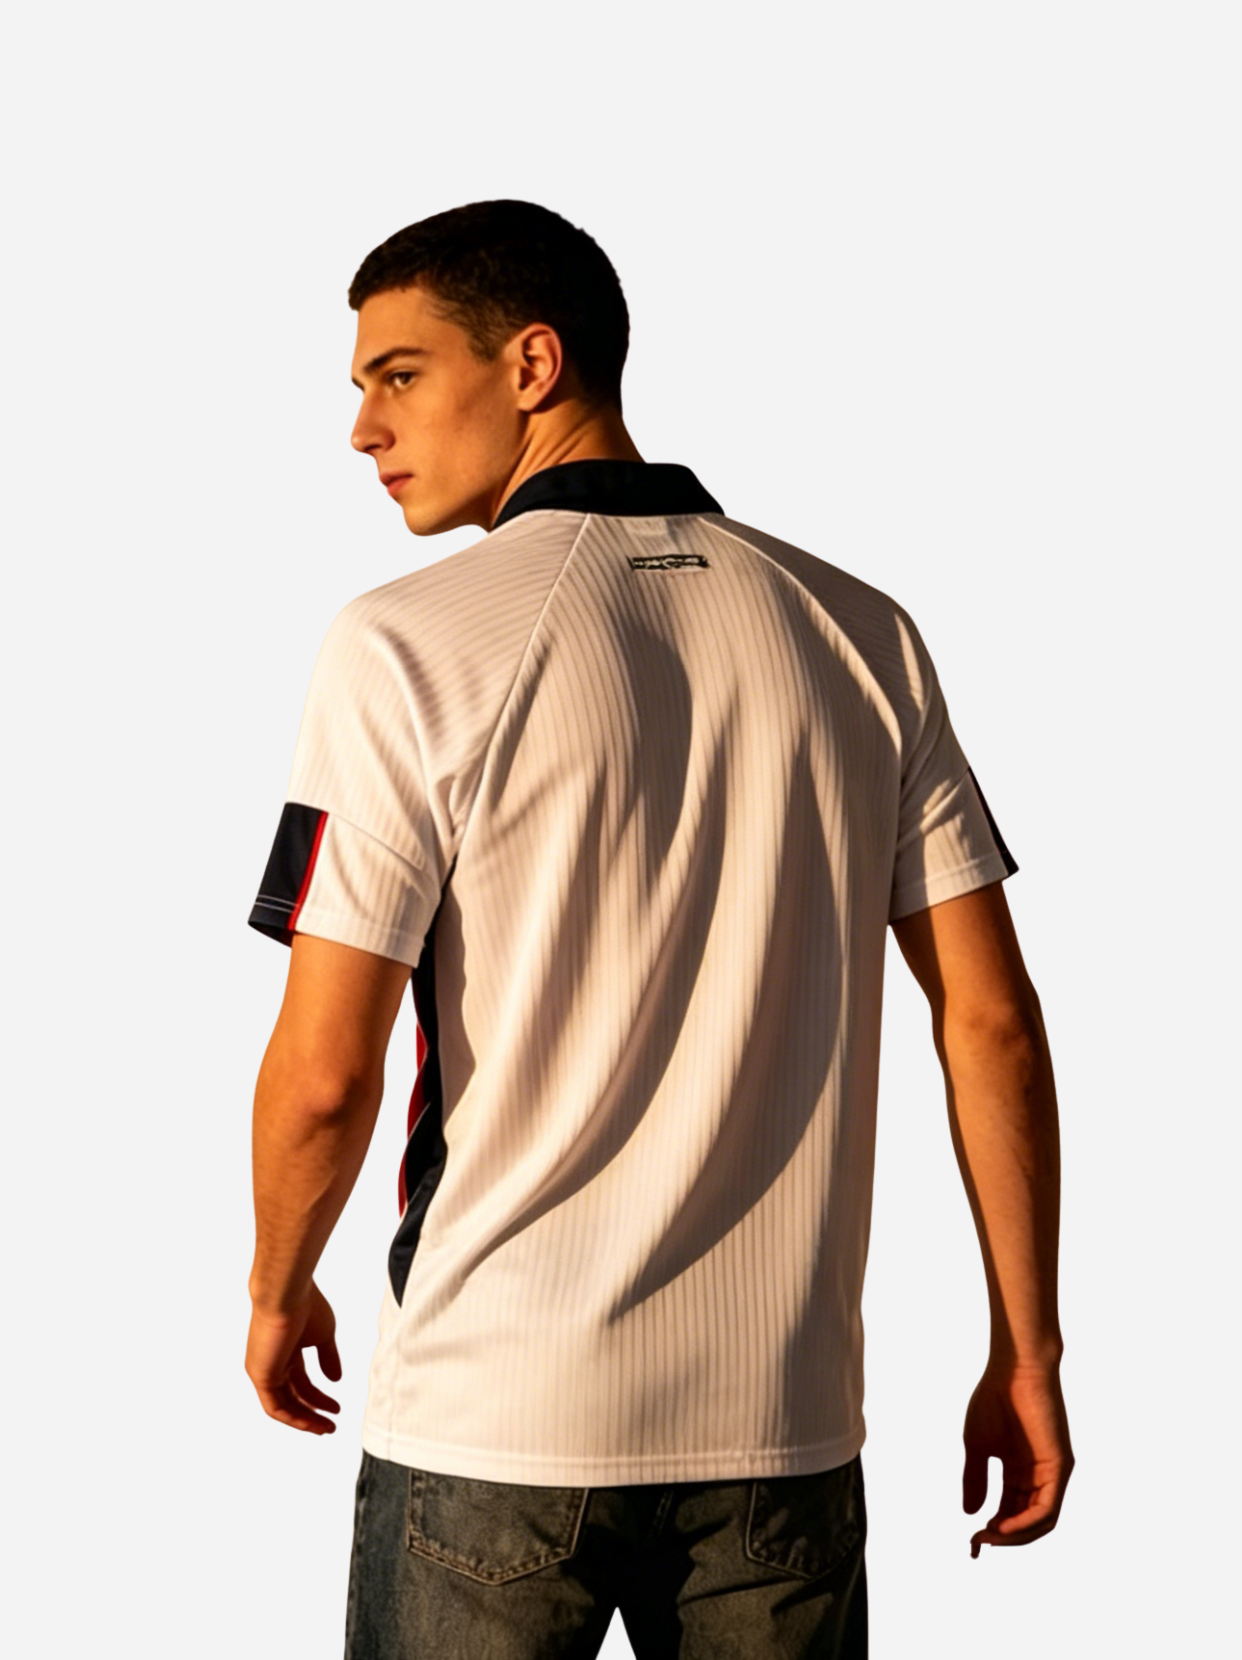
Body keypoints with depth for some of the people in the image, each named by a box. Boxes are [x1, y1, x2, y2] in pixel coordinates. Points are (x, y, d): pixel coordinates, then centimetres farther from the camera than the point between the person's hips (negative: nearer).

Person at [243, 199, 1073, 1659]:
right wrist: (1025, 1349, 9)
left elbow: (325, 1073, -12)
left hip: (494, 1418, -3)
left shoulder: (407, 647, -10)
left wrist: (278, 1289, 7)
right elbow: (992, 1019, 2)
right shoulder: (862, 635, 3)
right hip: (786, 1424, 4)